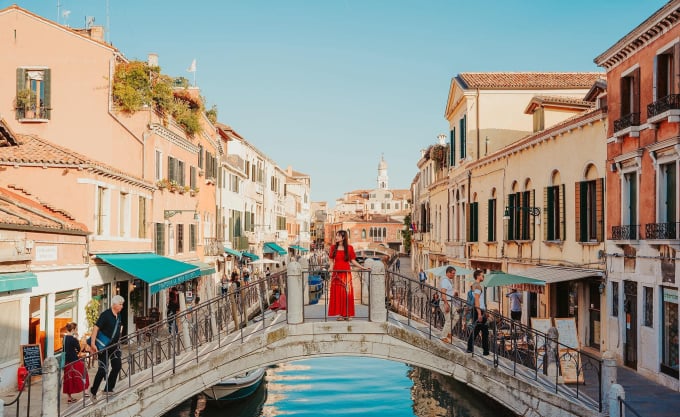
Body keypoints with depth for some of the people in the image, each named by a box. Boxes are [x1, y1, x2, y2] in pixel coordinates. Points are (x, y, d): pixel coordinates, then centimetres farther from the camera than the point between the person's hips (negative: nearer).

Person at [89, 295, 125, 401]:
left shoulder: (118, 316, 7)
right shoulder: (105, 314, -16)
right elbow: (96, 328, -22)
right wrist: (93, 344, -28)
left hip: (114, 345, 7)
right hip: (104, 346, -7)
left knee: (117, 366, -1)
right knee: (103, 369, -4)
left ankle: (108, 389, 9)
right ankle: (93, 391, 13)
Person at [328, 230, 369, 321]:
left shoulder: (349, 248, 2)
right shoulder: (333, 248, 6)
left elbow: (353, 261, 4)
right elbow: (332, 261, 8)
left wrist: (363, 267, -3)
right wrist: (331, 268, -11)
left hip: (346, 273, -1)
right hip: (337, 273, 1)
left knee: (347, 293, -1)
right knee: (337, 293, -1)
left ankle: (347, 314, 5)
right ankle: (339, 314, 3)